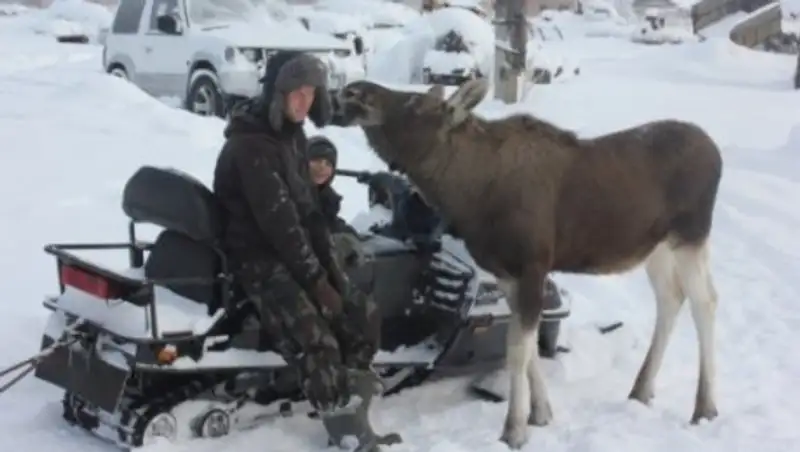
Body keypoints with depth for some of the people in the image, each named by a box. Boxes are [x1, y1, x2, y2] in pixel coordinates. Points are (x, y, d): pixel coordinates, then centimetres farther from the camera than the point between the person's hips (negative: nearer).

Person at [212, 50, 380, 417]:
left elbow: (307, 206, 11)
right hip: (257, 257, -9)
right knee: (318, 345, -25)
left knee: (363, 317, 1)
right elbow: (278, 220, -23)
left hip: (294, 252, 9)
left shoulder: (292, 135, 10)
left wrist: (329, 266, 0)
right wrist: (315, 280, -21)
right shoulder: (250, 144, -19)